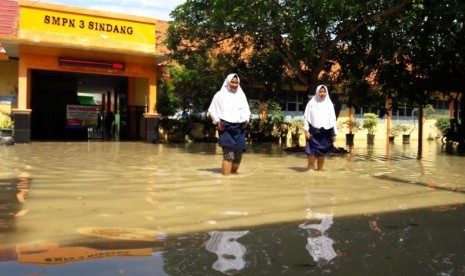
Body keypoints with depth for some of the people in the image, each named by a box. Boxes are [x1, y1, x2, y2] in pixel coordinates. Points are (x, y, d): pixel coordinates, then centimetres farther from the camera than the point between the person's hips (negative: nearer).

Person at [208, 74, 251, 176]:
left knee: (238, 154, 4)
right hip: (226, 128, -4)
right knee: (228, 154, -15)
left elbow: (246, 110, 21)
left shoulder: (241, 95, 15)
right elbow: (212, 110, 7)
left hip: (239, 128, 4)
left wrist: (246, 120, 2)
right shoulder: (220, 95, 5)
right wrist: (217, 121, -8)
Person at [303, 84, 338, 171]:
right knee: (312, 151, -8)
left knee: (322, 152, 5)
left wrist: (334, 133, 5)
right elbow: (306, 116, 1)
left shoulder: (329, 103, 10)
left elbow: (333, 119, 11)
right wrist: (306, 130, -8)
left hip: (325, 131, 2)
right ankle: (311, 169, -2)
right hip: (314, 130, -2)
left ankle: (320, 169, 13)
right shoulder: (312, 102, 3)